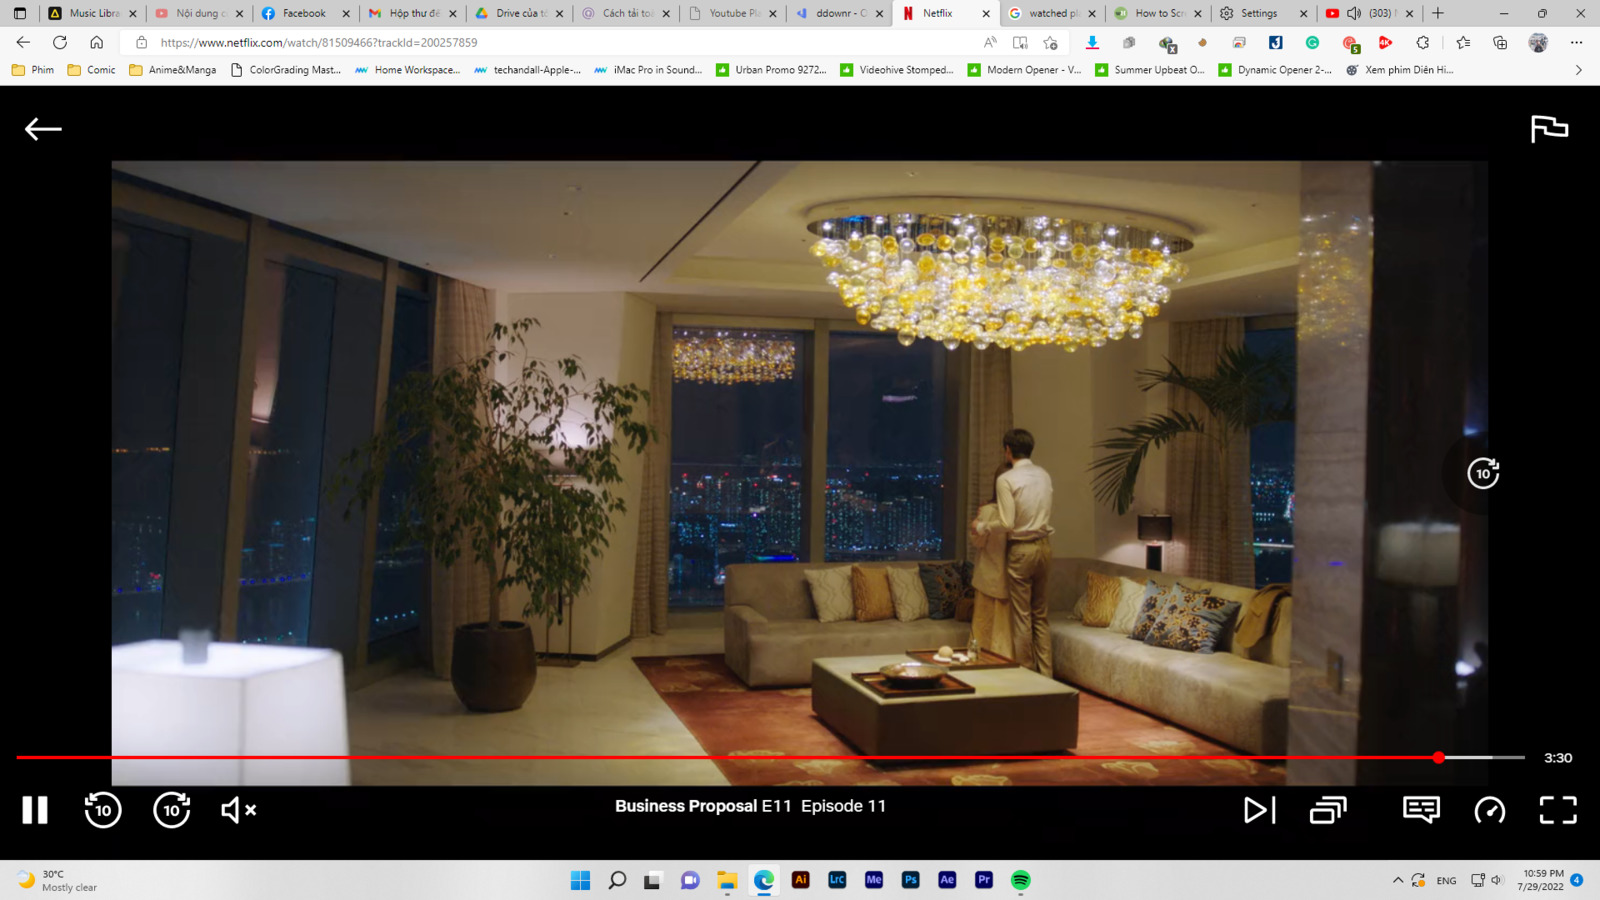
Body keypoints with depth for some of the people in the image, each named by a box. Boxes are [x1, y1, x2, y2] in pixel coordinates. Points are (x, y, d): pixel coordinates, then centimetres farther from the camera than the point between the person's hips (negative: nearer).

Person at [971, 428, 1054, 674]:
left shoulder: (1007, 480, -14)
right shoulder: (1044, 476, 6)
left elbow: (1006, 524, -19)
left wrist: (981, 528, -1)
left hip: (1021, 550, -6)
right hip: (1043, 546, 6)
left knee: (1021, 616, 3)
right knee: (1041, 615, 13)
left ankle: (1026, 672, 10)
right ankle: (1045, 673, 18)